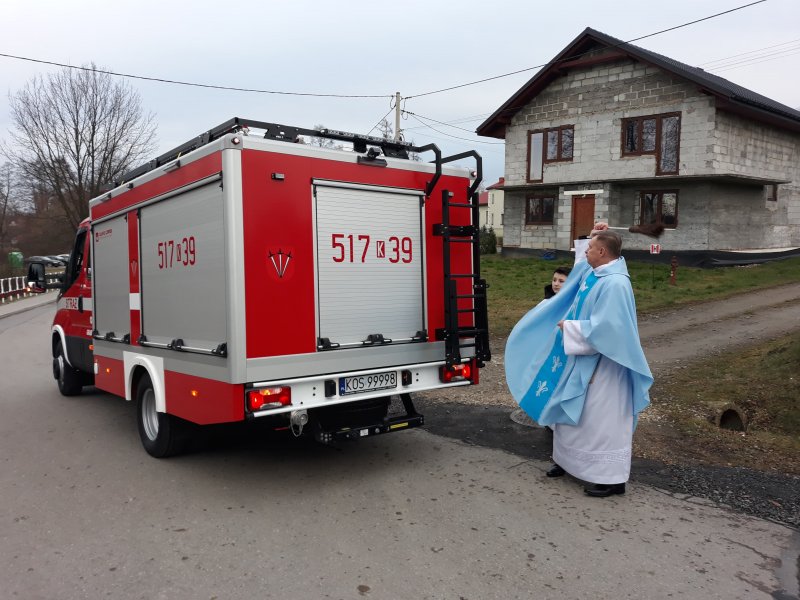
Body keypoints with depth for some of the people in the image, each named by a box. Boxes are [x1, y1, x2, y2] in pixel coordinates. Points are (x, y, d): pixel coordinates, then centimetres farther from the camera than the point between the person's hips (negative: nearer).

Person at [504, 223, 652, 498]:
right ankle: (570, 460, 34)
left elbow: (604, 327, -28)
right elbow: (587, 261, 30)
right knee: (571, 412, 19)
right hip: (581, 358, 10)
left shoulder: (615, 283, -24)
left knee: (600, 417, -2)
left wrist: (569, 327, -16)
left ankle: (611, 478, 10)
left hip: (600, 364, -10)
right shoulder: (594, 272, 4)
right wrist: (595, 237, 14)